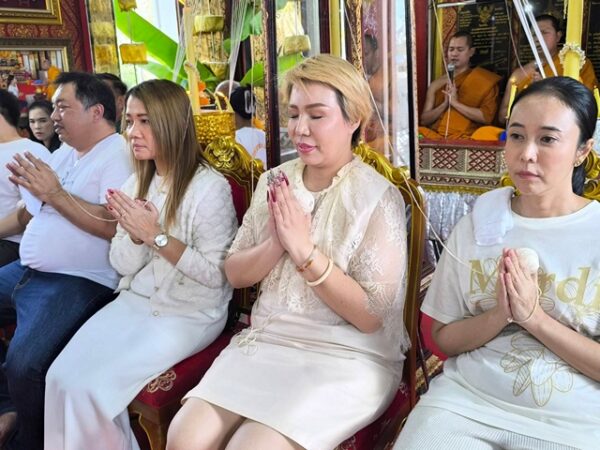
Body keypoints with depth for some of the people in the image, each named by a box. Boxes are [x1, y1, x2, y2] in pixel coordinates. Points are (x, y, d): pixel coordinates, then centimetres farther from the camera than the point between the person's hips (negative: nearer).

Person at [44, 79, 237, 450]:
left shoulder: (210, 187, -15)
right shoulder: (137, 183, 7)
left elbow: (216, 274, -17)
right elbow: (124, 266, 7)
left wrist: (156, 235, -22)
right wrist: (136, 234, -15)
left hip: (190, 314, -6)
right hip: (135, 302, 6)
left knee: (94, 385, -15)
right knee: (61, 376, -9)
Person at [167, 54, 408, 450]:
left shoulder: (378, 198, -11)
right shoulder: (275, 181, 5)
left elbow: (372, 316, -15)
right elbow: (235, 274, 5)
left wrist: (305, 250, -21)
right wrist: (275, 244, -14)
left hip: (346, 357, -4)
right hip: (265, 341, 5)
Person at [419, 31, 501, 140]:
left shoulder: (485, 81, 5)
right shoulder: (436, 84, 13)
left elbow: (487, 117, -7)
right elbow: (424, 120, 8)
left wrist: (455, 102, -10)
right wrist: (445, 103, -7)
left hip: (463, 139, -3)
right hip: (434, 136, 3)